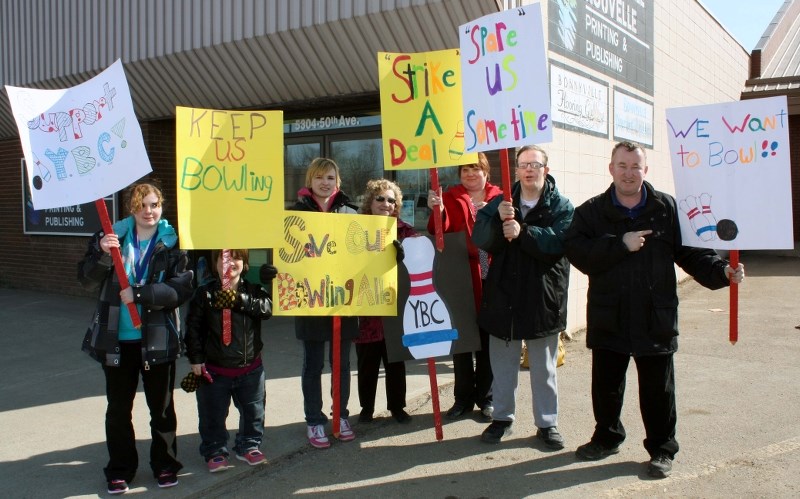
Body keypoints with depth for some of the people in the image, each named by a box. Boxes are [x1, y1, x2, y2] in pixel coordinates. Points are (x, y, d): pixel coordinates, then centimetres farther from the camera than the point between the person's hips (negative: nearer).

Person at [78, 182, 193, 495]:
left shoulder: (173, 243, -5)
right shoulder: (111, 237, 1)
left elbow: (182, 289, -14)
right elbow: (87, 280, -2)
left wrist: (139, 294, -22)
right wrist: (102, 255, -20)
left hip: (157, 339, -2)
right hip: (116, 339, 2)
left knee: (161, 406, 12)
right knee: (118, 408, 12)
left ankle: (165, 464, 29)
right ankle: (120, 470, 28)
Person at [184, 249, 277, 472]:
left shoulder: (253, 291, 0)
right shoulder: (205, 293, -4)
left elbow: (267, 308, -19)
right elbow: (193, 327, -3)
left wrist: (239, 300, -27)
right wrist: (196, 358, -6)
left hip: (250, 368, 2)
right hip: (214, 370, -1)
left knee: (253, 411, 15)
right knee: (213, 415, 9)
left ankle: (248, 446, 34)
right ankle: (215, 451, 27)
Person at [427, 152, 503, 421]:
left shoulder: (498, 197, 5)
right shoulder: (451, 198, 3)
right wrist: (437, 211, -30)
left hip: (492, 280, 0)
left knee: (488, 339, 10)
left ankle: (486, 398, 23)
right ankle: (463, 398, 23)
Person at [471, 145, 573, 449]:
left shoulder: (561, 206, -2)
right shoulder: (501, 202, 6)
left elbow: (559, 241, -19)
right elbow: (480, 239, -7)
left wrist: (523, 232, -30)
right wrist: (498, 219, -24)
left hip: (543, 296, -2)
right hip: (503, 295, 3)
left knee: (543, 368, 10)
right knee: (503, 364, 13)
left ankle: (547, 423, 23)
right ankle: (503, 417, 28)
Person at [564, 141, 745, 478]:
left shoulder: (667, 208, 0)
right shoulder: (591, 212, 0)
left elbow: (689, 253, 1)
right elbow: (577, 252, -13)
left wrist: (721, 271, -14)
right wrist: (620, 245, -21)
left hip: (656, 320, -1)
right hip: (609, 319, 1)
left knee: (658, 390, 10)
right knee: (605, 386, 14)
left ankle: (662, 449, 28)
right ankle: (607, 438, 36)